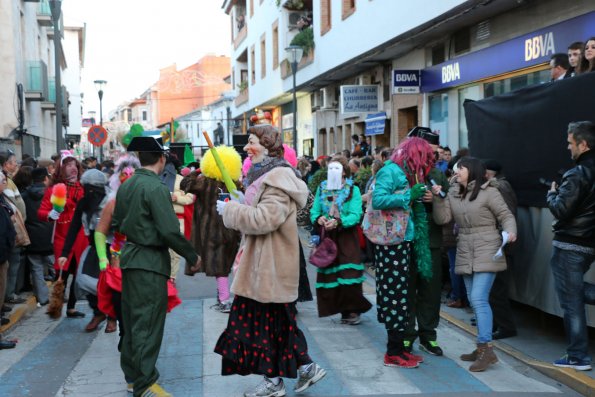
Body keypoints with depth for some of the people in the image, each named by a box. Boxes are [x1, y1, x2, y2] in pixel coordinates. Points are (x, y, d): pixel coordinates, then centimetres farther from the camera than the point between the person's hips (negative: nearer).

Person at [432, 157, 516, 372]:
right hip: (465, 254, 7)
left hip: (486, 253, -7)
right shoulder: (453, 193, 10)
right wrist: (438, 198, -10)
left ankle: (486, 349, -11)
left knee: (479, 299, -15)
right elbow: (442, 219, 2)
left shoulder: (488, 192, -7)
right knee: (475, 301, 10)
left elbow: (506, 215, -6)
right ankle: (482, 347, 19)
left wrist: (510, 232, -25)